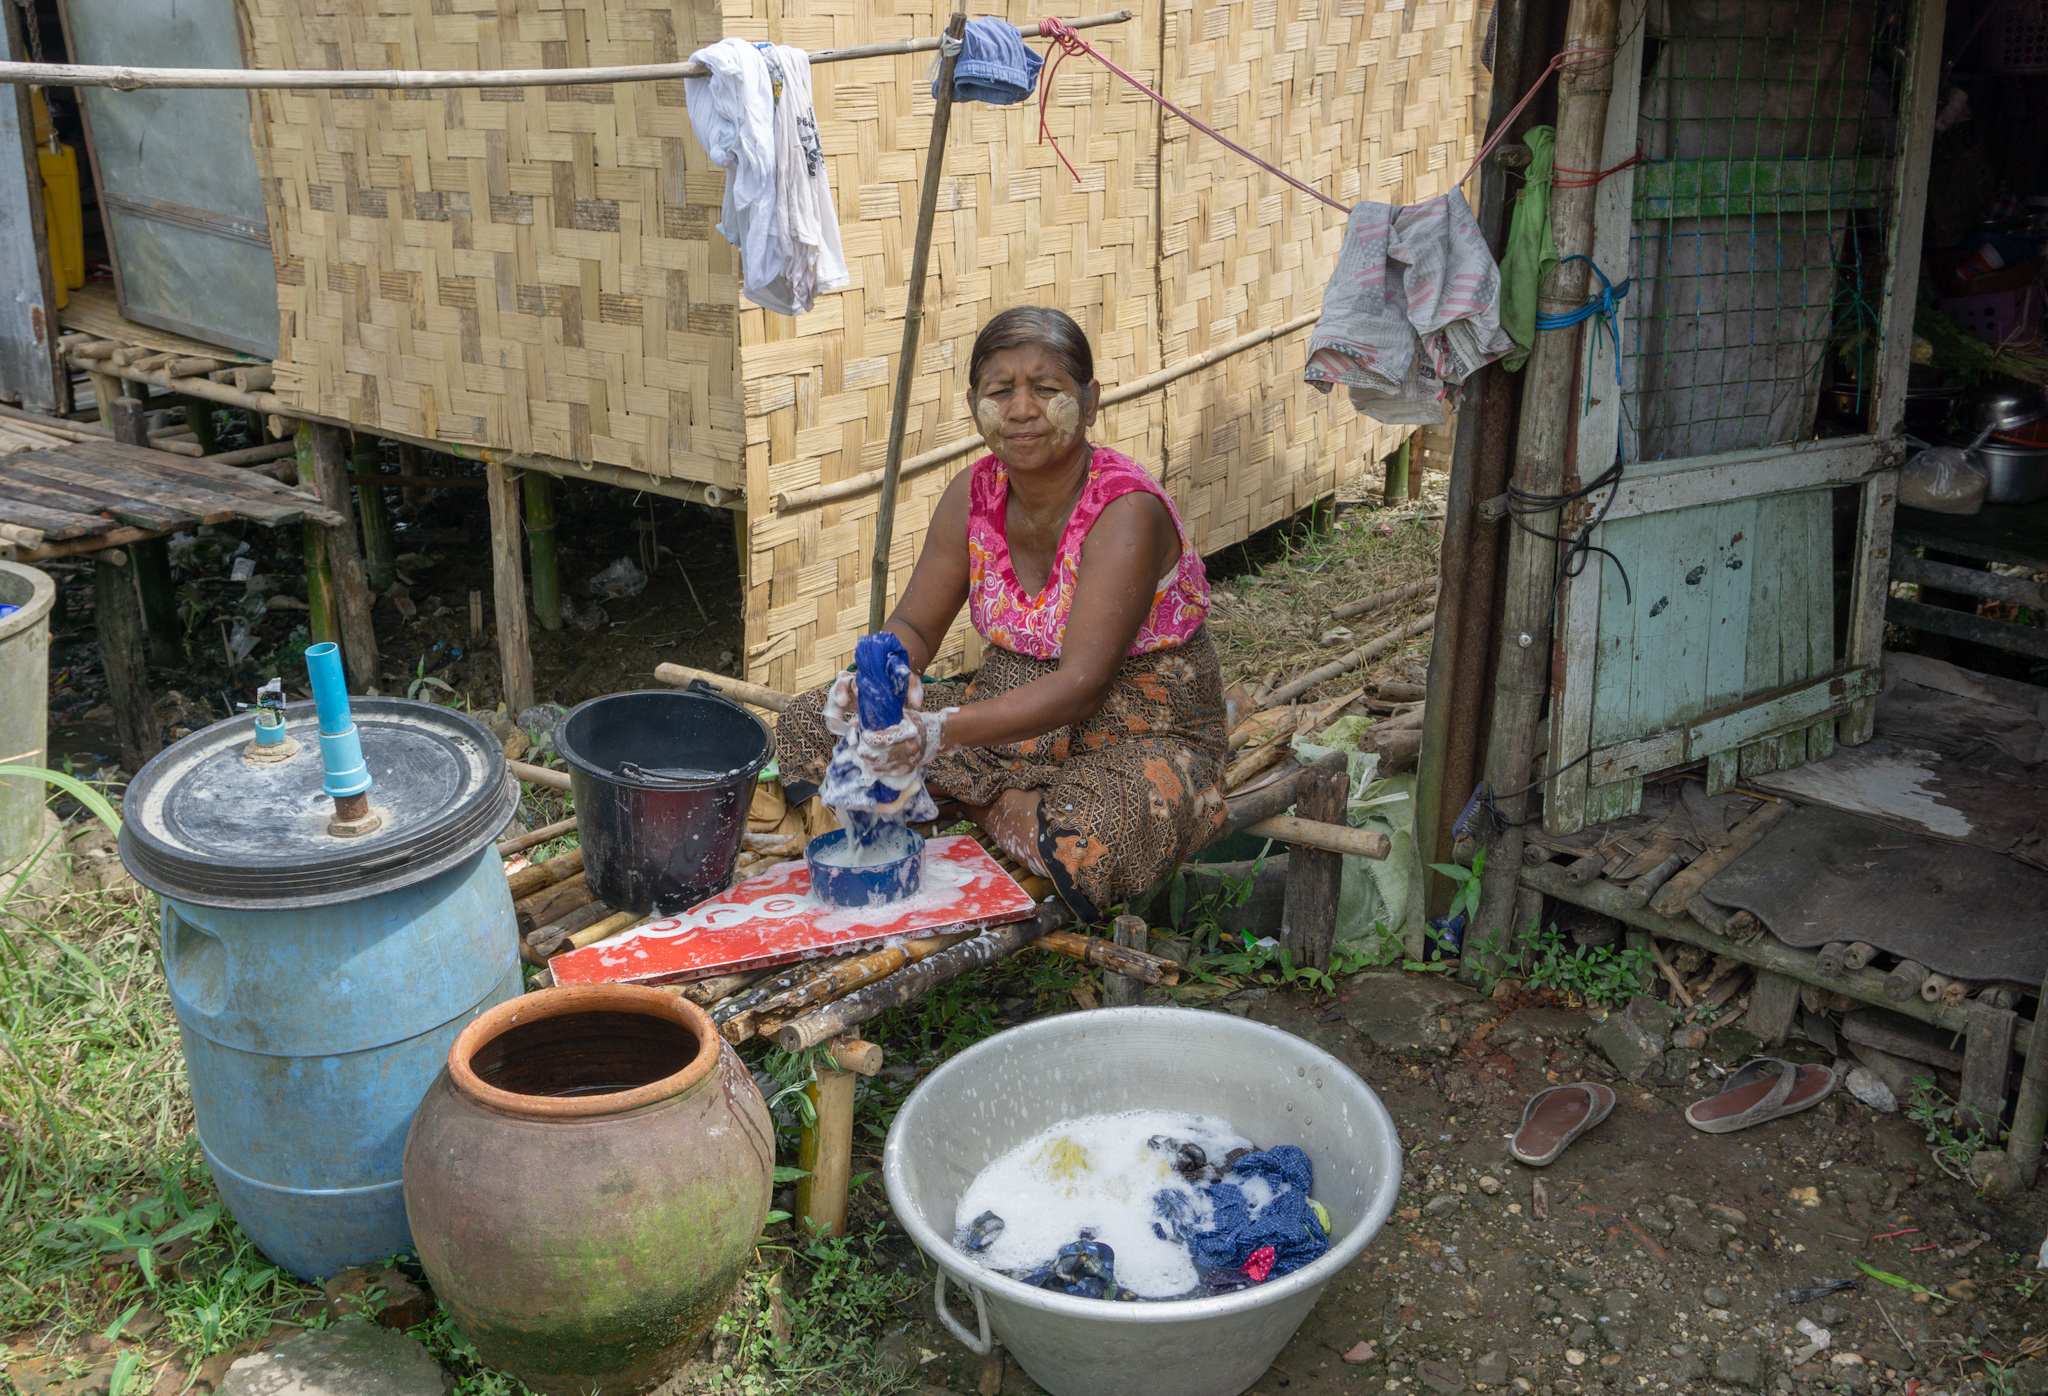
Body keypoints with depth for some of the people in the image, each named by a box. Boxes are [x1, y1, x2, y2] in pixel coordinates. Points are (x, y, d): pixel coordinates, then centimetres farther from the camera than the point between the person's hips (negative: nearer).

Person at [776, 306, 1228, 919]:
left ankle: (984, 806, -9)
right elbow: (914, 626, 3)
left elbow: (1083, 685, -31)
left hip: (1140, 735, -6)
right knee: (809, 724, -4)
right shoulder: (973, 494, -3)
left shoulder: (1127, 512, -23)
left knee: (1097, 839, -42)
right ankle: (1005, 810, -10)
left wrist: (943, 730, -43)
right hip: (1013, 717, 7)